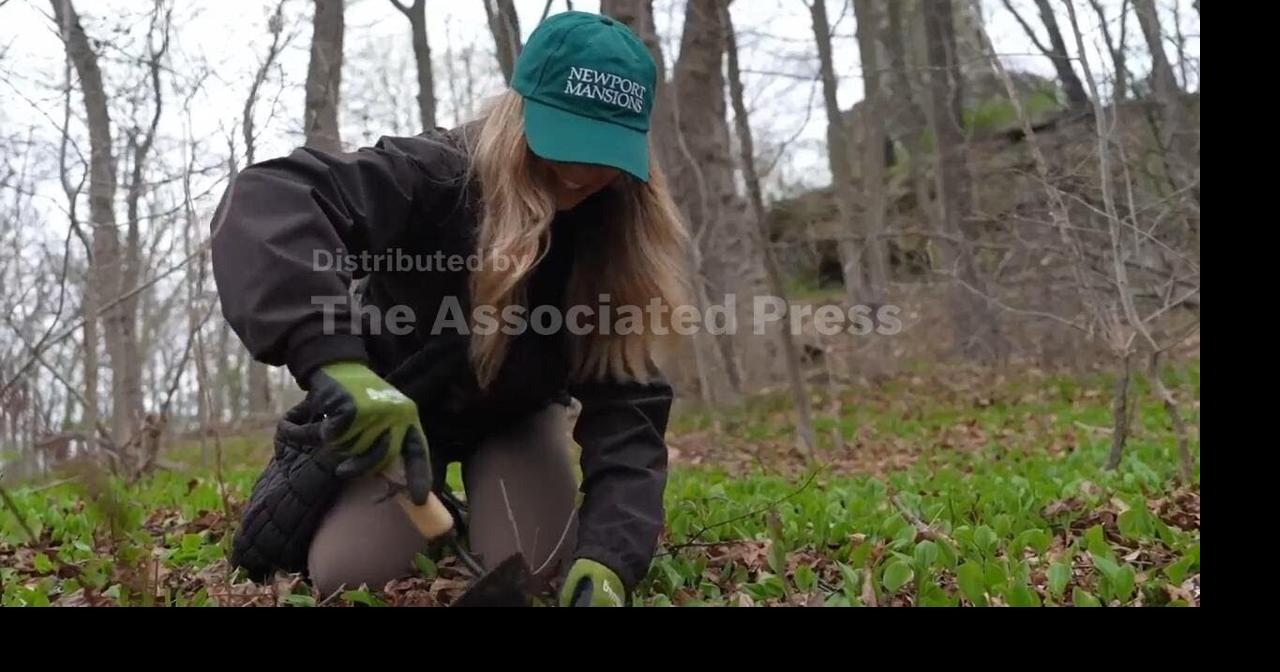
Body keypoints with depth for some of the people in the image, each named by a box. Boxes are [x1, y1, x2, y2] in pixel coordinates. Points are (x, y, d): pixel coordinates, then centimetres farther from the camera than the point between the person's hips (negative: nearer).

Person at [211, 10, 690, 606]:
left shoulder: (620, 234, -22)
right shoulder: (441, 174, -33)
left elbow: (628, 401, -28)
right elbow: (264, 199, -47)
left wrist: (609, 554, -43)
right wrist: (337, 361, -63)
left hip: (515, 414, 3)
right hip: (397, 403, -2)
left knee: (536, 573, -15)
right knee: (351, 574, -17)